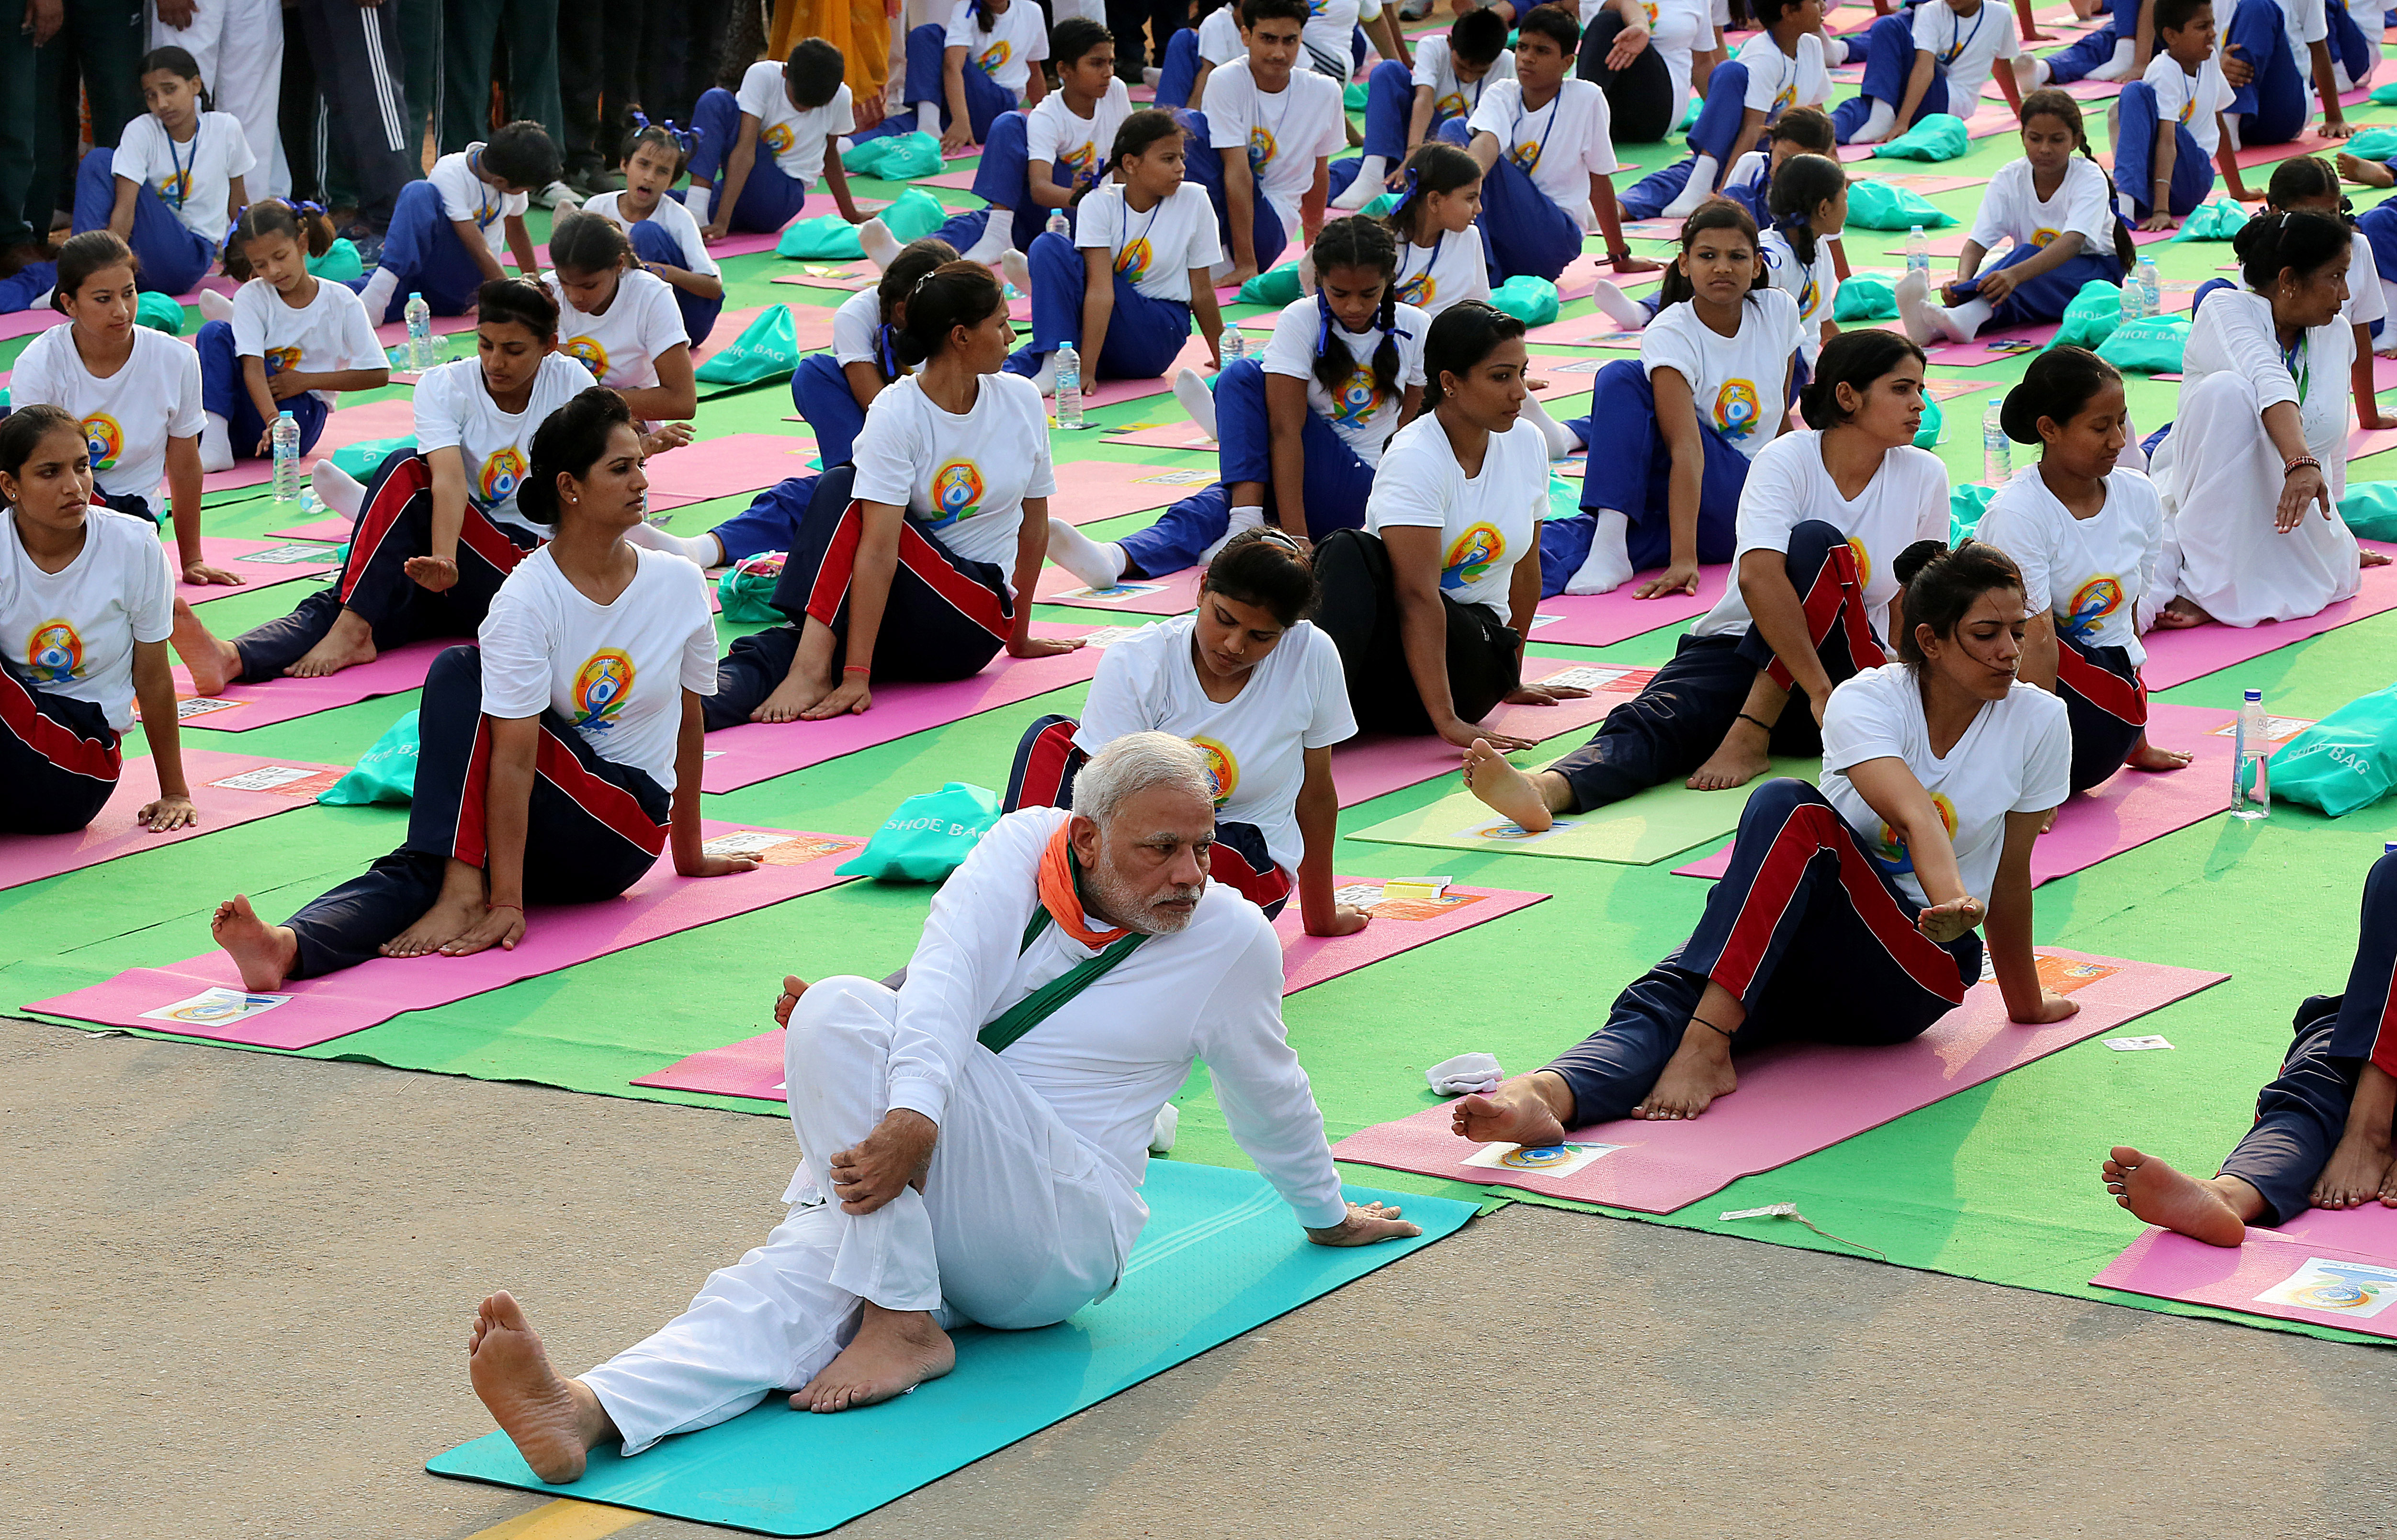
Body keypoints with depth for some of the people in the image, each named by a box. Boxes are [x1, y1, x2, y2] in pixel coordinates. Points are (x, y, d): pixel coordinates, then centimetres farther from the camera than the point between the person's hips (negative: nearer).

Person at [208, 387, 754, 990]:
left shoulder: (680, 585, -4)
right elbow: (513, 758, -22)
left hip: (627, 829, 0)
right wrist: (506, 900, -28)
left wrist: (690, 854, 17)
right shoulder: (525, 602, -14)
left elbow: (688, 723, 10)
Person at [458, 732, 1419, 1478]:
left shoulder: (1232, 940, -1)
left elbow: (1269, 1098, 17)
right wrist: (912, 1116, -36)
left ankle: (903, 1324, -27)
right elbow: (943, 982, -17)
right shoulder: (1024, 848, 1)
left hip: (1064, 1235, -3)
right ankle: (591, 1413, -56)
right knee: (800, 1272, -32)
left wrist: (1329, 1216, 32)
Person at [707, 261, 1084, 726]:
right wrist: (856, 674, -28)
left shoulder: (1022, 401, -2)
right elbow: (878, 549, -22)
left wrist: (1020, 636, 16)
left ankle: (814, 668, -41)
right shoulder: (896, 413, -12)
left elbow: (1035, 524, 10)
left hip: (974, 623, 0)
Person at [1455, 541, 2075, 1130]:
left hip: (1920, 969, -1)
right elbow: (1913, 814, -27)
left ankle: (1707, 1045, -46)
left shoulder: (2038, 721, -2)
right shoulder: (1866, 700, -7)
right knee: (1661, 999, -33)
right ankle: (1548, 1095, -63)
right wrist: (1953, 899, -47)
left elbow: (2009, 874, 8)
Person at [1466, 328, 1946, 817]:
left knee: (1815, 540, -28)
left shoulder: (1924, 476, 1)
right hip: (1737, 645, -1)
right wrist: (1820, 690, -36)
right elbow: (1758, 578, -27)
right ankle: (1548, 789, -62)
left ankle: (1751, 736, -32)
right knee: (1652, 719, -32)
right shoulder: (1787, 459, -10)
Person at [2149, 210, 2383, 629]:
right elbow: (2269, 382, -31)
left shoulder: (2337, 335, 8)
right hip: (2203, 496, -5)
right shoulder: (2225, 310, -11)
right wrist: (2301, 463, -50)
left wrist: (2332, 540, 29)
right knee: (2227, 389, -34)